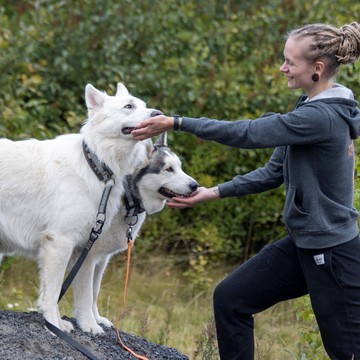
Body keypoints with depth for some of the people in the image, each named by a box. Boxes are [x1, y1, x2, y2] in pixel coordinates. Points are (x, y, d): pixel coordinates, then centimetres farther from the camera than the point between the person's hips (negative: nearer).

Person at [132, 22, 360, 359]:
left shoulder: (322, 117, -23)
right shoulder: (310, 108, 6)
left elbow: (247, 133, -24)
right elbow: (273, 172, 11)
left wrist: (176, 123, -19)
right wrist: (213, 193, 6)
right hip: (302, 244, 9)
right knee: (230, 298, 9)